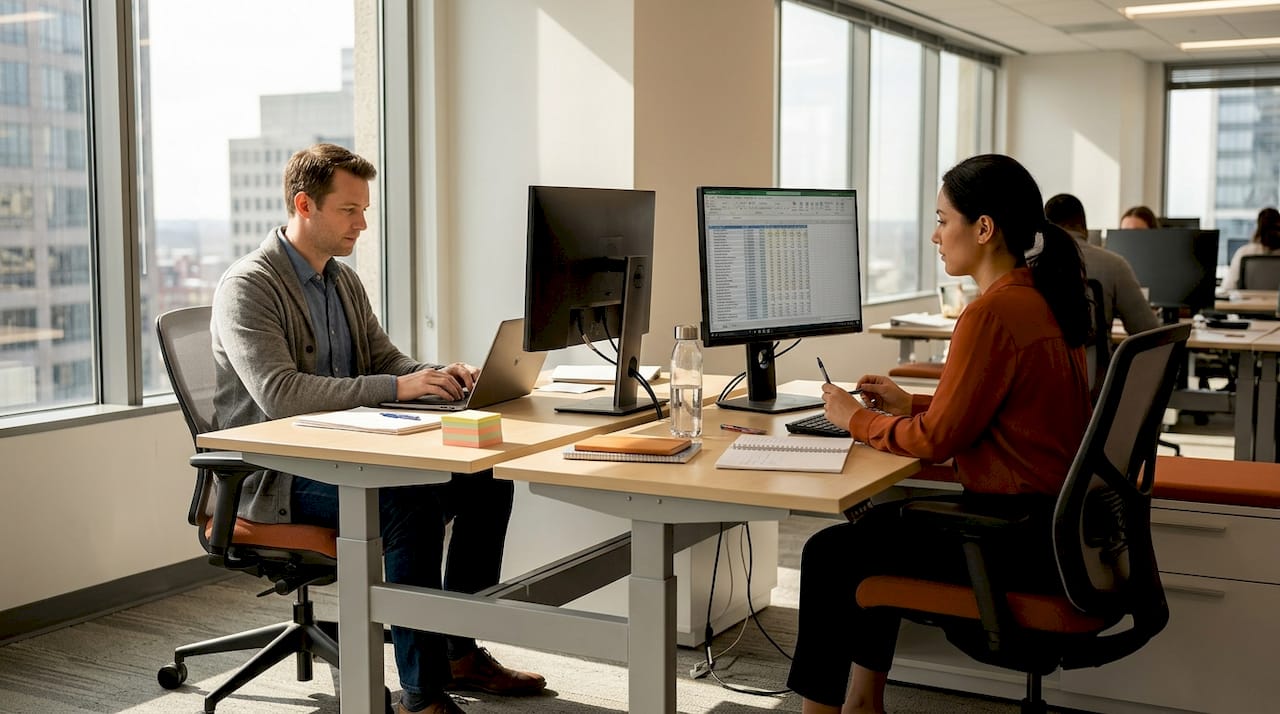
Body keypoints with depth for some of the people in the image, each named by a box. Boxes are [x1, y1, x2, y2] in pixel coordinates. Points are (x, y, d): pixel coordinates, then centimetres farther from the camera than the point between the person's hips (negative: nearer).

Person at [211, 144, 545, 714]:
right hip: (277, 475, -8)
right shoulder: (246, 288, -13)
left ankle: (460, 651, 6)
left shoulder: (346, 281, 14)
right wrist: (398, 387, -30)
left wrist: (436, 376, -7)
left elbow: (386, 361, 17)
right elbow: (278, 394, -26)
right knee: (412, 500, -32)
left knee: (487, 478, -6)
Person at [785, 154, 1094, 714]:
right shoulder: (1042, 295, 7)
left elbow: (937, 439, -16)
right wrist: (911, 406, 13)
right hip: (1051, 516, 10)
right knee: (877, 522, 24)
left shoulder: (993, 313, -22)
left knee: (828, 553, 0)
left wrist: (856, 419, -2)